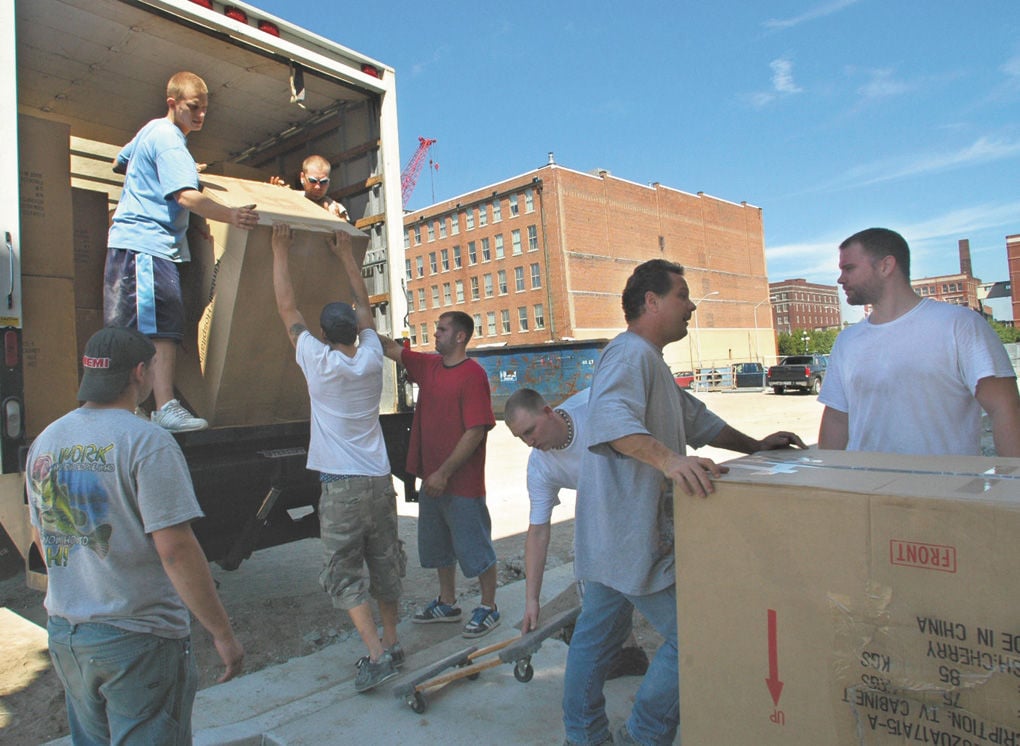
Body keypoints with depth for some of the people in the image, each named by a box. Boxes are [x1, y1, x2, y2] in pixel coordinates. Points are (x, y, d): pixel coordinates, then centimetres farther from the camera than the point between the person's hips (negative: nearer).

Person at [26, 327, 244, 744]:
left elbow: (42, 539, 15)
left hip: (64, 633, 8)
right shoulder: (147, 442, -19)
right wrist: (222, 633, -16)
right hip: (137, 639, -7)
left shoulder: (44, 443, 5)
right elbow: (175, 549, -23)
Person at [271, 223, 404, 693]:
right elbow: (364, 306, 17)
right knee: (384, 565, 15)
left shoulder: (319, 362, -9)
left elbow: (287, 307, 0)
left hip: (340, 487, -5)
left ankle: (376, 654, -3)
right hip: (379, 480, 5)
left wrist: (280, 252, 9)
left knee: (345, 575, 3)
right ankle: (391, 641, 26)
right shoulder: (371, 359, 2)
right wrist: (346, 255, 26)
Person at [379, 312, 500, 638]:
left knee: (475, 547, 6)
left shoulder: (472, 375, -17)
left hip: (463, 483, -8)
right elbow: (392, 349, 16)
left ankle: (488, 608, 24)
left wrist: (444, 472, -20)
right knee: (437, 546, 20)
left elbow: (476, 431, -21)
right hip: (432, 480, 8)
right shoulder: (429, 366, 7)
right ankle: (447, 604, 37)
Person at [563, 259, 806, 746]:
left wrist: (755, 445, 22)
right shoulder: (630, 352, -15)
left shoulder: (650, 360, 21)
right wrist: (668, 459, -48)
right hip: (631, 537, -11)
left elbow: (695, 419, 28)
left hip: (611, 536, 11)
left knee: (595, 635, 18)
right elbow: (611, 416, -35)